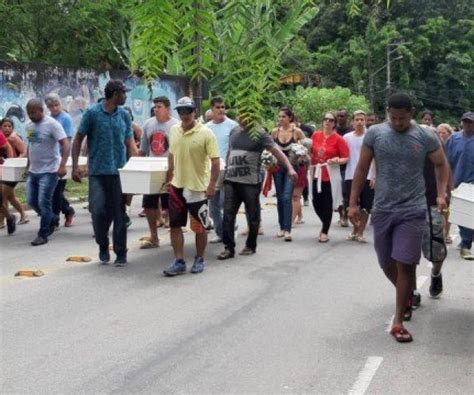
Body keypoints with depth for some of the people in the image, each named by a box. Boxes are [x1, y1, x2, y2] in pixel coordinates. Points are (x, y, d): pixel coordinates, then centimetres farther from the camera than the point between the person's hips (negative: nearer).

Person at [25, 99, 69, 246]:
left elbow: (65, 144, -20)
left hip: (49, 171, -8)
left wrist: (62, 165, -29)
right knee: (32, 202, 11)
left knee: (43, 203, -6)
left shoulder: (52, 124, -14)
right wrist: (29, 165, 20)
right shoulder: (28, 126, 8)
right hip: (33, 171, 8)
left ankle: (43, 235, 5)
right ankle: (51, 221, 32)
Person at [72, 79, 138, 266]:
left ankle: (121, 253, 13)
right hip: (97, 172, -2)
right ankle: (103, 246, 20)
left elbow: (130, 143, 11)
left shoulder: (124, 115, 7)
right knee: (98, 211, -4)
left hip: (119, 172, 2)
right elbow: (78, 140, 1)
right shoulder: (92, 113, -3)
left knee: (118, 213, 4)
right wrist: (75, 166, -7)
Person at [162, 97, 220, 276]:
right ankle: (179, 262, 14)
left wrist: (212, 184, -19)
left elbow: (215, 161, -13)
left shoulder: (206, 133, -13)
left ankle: (199, 260, 23)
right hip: (177, 186, 5)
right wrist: (170, 177, 15)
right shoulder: (174, 130, 4)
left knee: (199, 227, 6)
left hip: (198, 187, -5)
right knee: (175, 225, 5)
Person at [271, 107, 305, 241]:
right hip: (278, 166, 4)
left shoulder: (297, 131, -5)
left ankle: (287, 230, -14)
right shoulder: (275, 132, 4)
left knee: (287, 197, -13)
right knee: (280, 197, 8)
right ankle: (282, 227, 19)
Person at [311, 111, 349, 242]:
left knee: (327, 204, 0)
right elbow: (311, 151, 19)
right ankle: (326, 225, 30)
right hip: (316, 173, 4)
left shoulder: (338, 139, -6)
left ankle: (325, 232, 12)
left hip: (330, 175, -4)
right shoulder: (316, 135, 6)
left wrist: (337, 161, -23)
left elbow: (346, 158, -6)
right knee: (316, 202, 4)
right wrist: (311, 163, 6)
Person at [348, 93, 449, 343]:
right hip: (382, 210, 2)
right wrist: (353, 203, 2)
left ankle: (398, 322, 3)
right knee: (387, 263, 13)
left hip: (412, 211, -2)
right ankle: (406, 295, 43)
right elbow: (362, 169, 4)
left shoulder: (425, 137, -4)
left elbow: (442, 165, 10)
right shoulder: (374, 134, -2)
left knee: (405, 264, -7)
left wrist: (441, 194, -3)